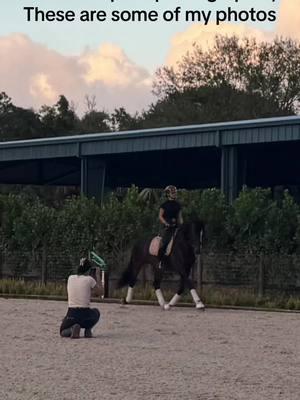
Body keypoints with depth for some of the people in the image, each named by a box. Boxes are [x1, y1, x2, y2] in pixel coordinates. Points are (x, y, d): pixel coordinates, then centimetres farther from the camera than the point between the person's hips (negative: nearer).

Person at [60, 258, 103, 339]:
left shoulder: (70, 278, 5)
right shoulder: (89, 279, -6)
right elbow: (100, 292, 11)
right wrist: (98, 275, 16)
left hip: (71, 315, 1)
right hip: (85, 315, -1)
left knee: (63, 332, 30)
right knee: (96, 312, 36)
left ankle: (72, 329, -6)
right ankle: (88, 329, 8)